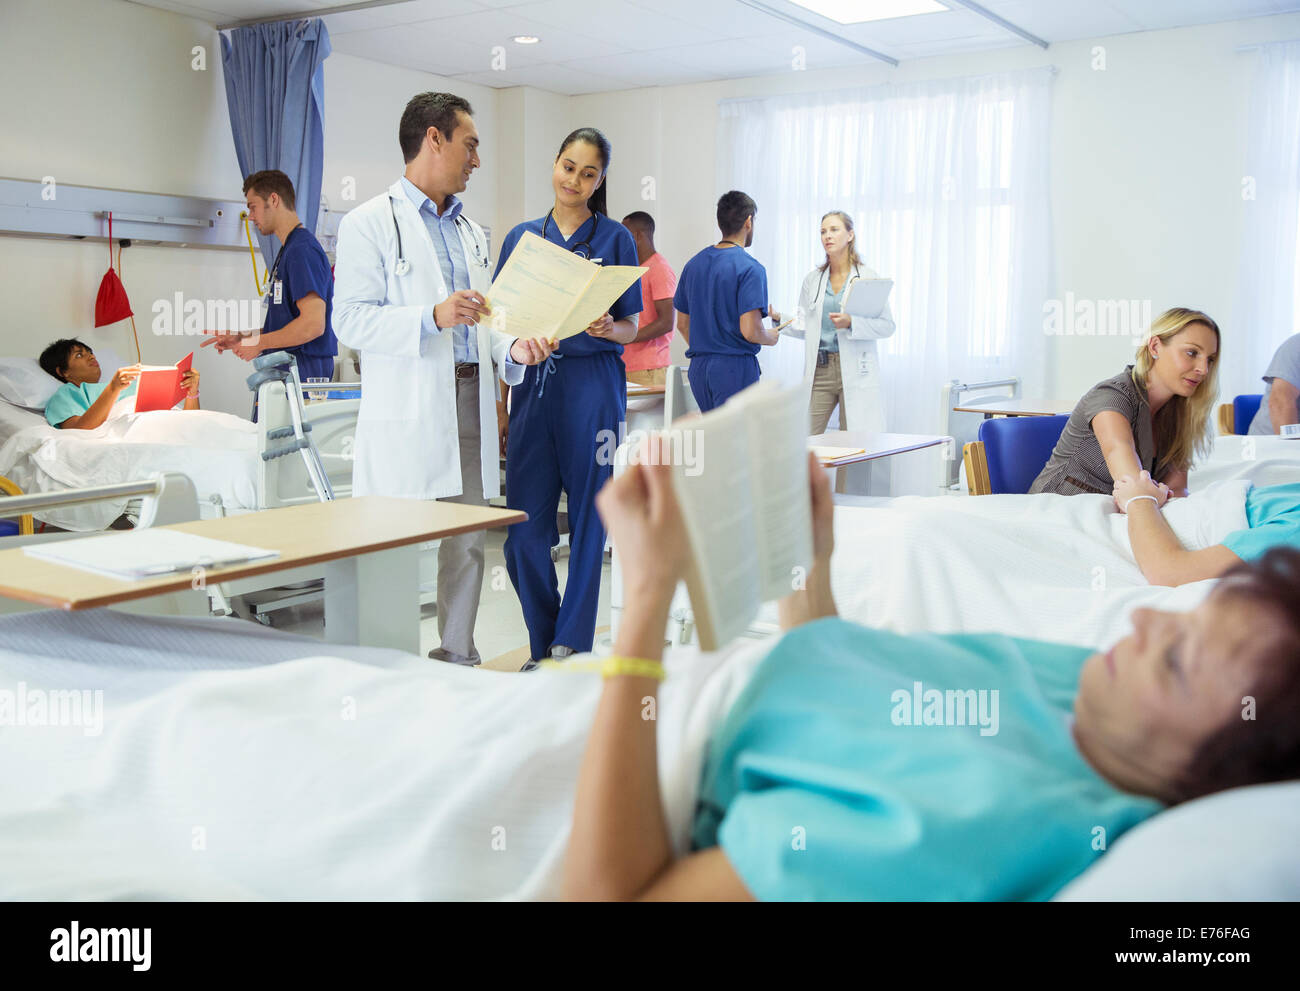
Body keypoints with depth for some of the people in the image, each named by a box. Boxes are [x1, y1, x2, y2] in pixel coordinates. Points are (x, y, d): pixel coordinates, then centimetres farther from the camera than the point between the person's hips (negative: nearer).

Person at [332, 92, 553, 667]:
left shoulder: (469, 231, 21)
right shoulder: (370, 224, -1)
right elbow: (351, 320, -10)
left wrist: (512, 350, 2)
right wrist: (433, 317, -22)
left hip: (471, 404, 7)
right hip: (407, 417, -7)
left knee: (468, 546, 9)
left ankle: (457, 660, 20)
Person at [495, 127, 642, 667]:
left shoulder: (614, 238, 5)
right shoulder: (521, 237, 12)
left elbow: (631, 328, 5)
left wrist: (606, 329, -19)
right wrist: (500, 408, 8)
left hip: (592, 385, -2)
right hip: (533, 384, 3)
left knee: (588, 519, 1)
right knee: (522, 529, 0)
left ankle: (571, 648, 12)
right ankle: (544, 646, 17)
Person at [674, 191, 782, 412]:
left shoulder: (694, 264, 10)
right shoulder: (750, 269, -12)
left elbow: (682, 324, 15)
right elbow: (750, 331, -19)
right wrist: (772, 336, 2)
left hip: (698, 369, 7)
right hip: (735, 367, -7)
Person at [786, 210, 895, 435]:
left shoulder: (868, 278, 1)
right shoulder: (813, 279, 12)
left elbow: (888, 326, -3)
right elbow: (803, 327, 12)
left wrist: (851, 323, -17)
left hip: (856, 371, -3)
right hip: (818, 370, 3)